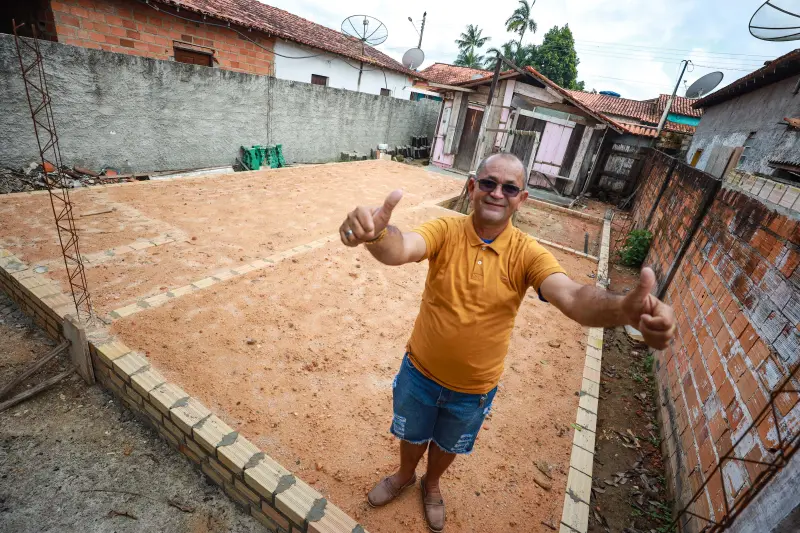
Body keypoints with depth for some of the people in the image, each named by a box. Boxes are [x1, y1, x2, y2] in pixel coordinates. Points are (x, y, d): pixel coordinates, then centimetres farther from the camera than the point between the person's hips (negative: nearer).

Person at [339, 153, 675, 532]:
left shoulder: (527, 253, -18)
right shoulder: (446, 231, -19)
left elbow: (572, 296, -32)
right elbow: (400, 249, -38)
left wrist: (624, 309, -54)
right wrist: (376, 233, -62)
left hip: (474, 389, 1)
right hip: (420, 372, 0)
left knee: (448, 445, 30)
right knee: (412, 435, 28)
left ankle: (431, 484, 64)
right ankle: (404, 475, 63)